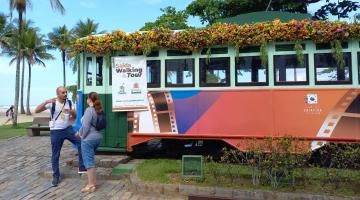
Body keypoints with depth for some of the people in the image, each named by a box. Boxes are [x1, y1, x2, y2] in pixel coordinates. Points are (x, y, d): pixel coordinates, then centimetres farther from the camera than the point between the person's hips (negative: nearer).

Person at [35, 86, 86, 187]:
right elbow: (37, 110, -17)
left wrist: (72, 112, -18)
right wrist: (46, 102, -32)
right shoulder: (52, 103, -10)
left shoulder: (69, 103, 0)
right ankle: (56, 176, 22)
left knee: (81, 143, -13)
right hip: (56, 132, -3)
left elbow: (74, 116, 6)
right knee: (55, 155, 6)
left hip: (68, 129, 3)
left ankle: (82, 168, -2)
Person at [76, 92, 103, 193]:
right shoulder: (99, 110, 8)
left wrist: (82, 136, -2)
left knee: (88, 161, 0)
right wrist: (80, 132, 22)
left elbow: (85, 126, -20)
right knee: (91, 160, 21)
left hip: (89, 139, -9)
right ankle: (93, 182, 30)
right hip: (97, 137, 9)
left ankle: (91, 185, 6)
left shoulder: (89, 110, -18)